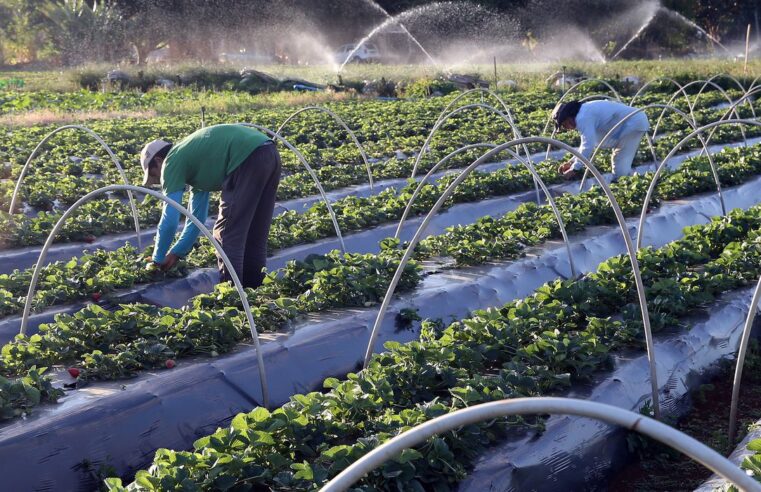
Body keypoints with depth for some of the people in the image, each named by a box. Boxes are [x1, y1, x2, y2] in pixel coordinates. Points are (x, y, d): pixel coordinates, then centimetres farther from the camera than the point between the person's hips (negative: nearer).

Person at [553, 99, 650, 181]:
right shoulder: (584, 113, 12)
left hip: (634, 123, -11)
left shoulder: (583, 118, -21)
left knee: (621, 166, -12)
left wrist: (574, 169, -18)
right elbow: (588, 143, 21)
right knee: (619, 162, 21)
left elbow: (588, 146, -26)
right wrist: (572, 162, 16)